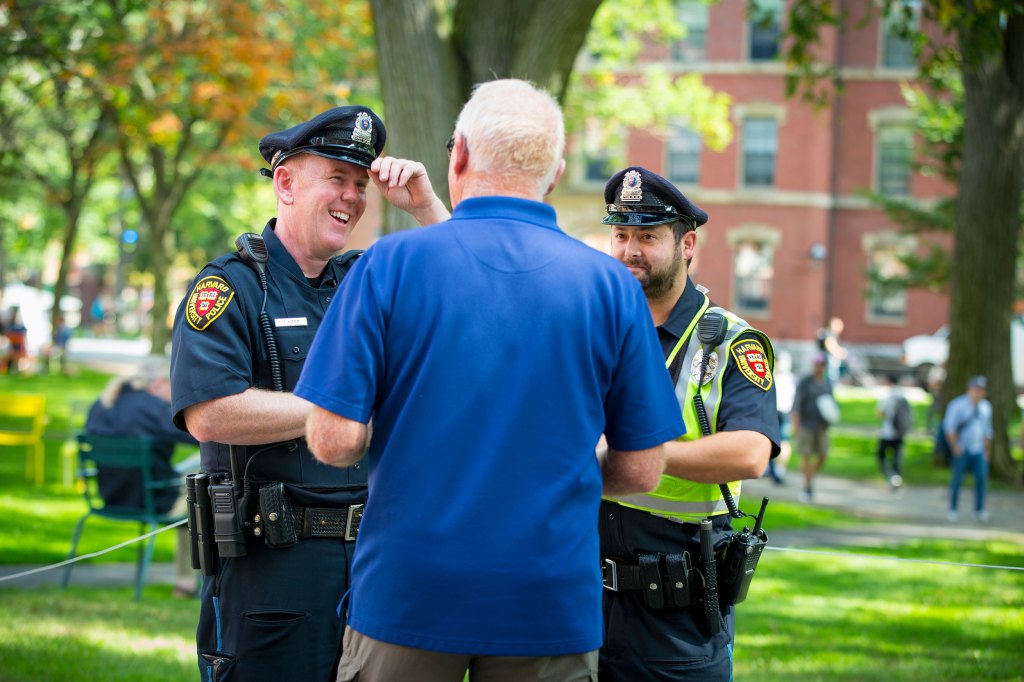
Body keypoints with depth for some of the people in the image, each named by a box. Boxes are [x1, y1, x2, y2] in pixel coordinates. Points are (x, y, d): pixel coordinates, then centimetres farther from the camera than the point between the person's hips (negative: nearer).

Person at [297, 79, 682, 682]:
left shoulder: (390, 264, -6)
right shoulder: (611, 286, -1)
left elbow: (333, 440, -10)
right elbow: (641, 470, 2)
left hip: (407, 594, -1)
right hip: (551, 607, 1)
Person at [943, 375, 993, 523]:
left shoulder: (986, 407, 12)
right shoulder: (958, 405, -6)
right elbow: (949, 428, -7)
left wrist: (987, 451, 17)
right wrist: (955, 447, -11)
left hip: (978, 451, 5)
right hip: (961, 450, -5)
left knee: (982, 477, -6)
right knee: (957, 479, 0)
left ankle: (979, 510, 2)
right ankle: (953, 510, 11)